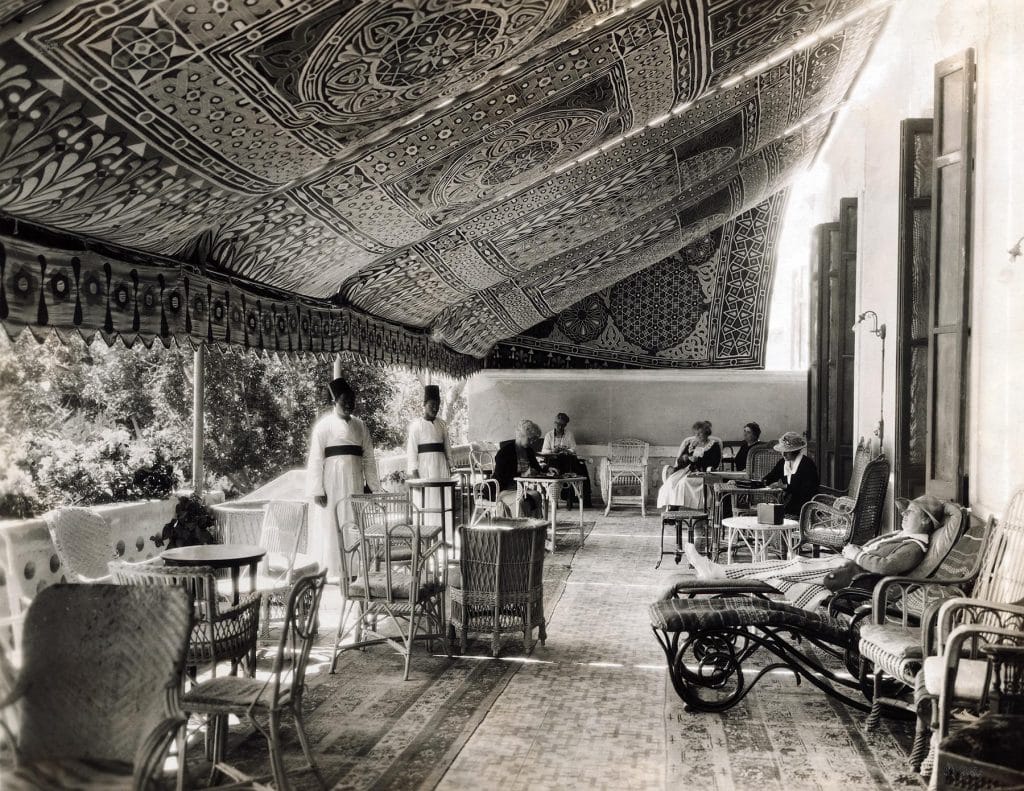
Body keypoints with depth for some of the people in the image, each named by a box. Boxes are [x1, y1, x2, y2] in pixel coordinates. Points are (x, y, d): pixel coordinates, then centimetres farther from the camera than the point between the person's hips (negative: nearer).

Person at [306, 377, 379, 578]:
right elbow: (316, 459, -6)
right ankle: (329, 571, 9)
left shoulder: (360, 426, 11)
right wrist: (317, 490, -12)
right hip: (332, 484, -4)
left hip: (354, 484, 4)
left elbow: (368, 457, 13)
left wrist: (372, 485, 7)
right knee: (330, 525, 0)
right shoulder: (324, 425, -2)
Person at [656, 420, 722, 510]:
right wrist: (685, 458, -4)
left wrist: (697, 460, -12)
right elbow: (679, 461, 19)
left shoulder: (714, 445, 7)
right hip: (687, 470, 5)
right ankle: (669, 507, -36)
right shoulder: (691, 443, 22)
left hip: (702, 472, -5)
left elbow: (714, 464, -6)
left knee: (684, 483, -35)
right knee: (670, 482, -26)